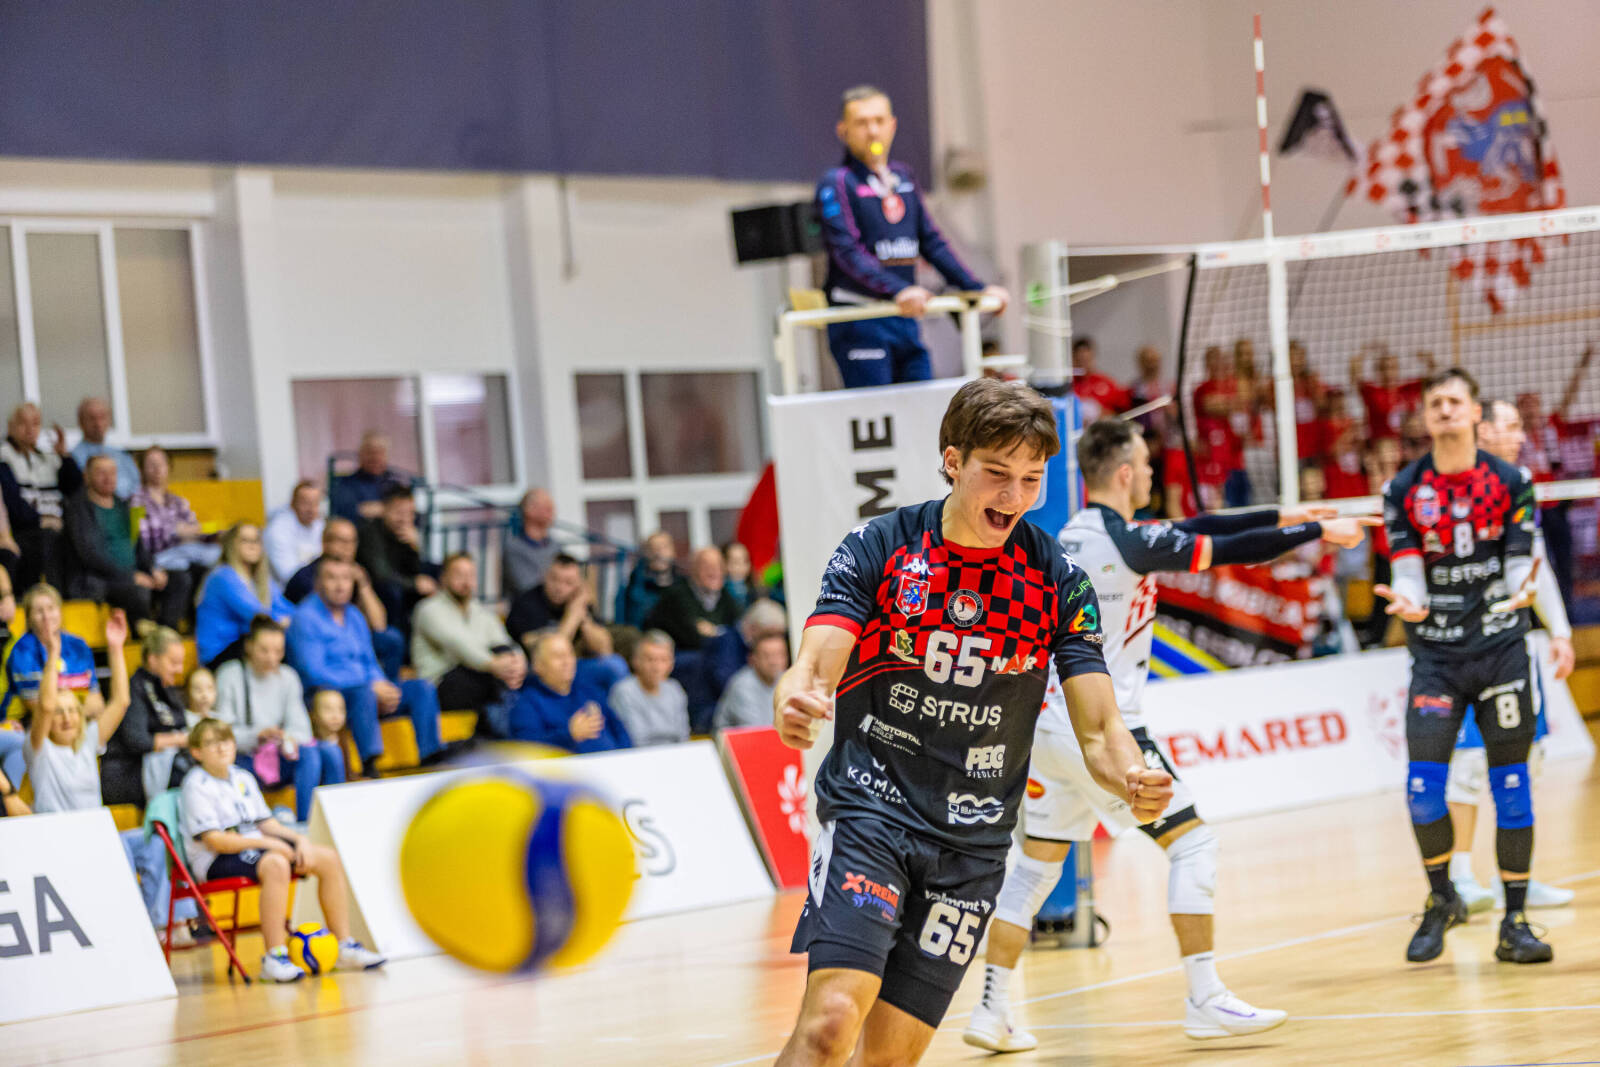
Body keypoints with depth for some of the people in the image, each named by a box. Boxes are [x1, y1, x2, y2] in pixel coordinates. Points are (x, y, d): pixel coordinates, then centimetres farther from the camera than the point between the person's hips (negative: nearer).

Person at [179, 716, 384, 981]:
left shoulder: (243, 778, 15)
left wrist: (300, 839, -3)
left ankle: (345, 946, 2)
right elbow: (213, 840, -18)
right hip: (217, 861, -8)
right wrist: (268, 843, -21)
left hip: (255, 846, 9)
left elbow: (265, 823, 17)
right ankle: (274, 957, -40)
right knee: (275, 864, -38)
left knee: (328, 858, -2)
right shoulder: (196, 785, -9)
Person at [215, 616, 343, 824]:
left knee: (331, 751, -23)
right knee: (309, 753, -31)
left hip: (280, 758, 5)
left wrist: (290, 739, -19)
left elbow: (300, 726, 5)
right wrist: (258, 735, -25)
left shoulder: (288, 678, 11)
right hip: (245, 760, -5)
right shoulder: (230, 676, -4)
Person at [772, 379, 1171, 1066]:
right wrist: (794, 703, -39)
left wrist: (1132, 779, -24)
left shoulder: (1058, 580, 2)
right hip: (870, 809, -2)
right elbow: (815, 665, -14)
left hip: (973, 842, 3)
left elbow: (1098, 728, 0)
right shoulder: (876, 550, -4)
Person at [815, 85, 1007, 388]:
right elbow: (847, 252, -18)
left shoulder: (903, 178, 16)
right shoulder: (836, 184, -6)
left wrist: (978, 289, 9)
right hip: (858, 322, -7)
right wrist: (898, 290, -32)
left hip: (904, 319, 7)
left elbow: (932, 241, 18)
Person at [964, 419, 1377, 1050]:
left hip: (1044, 724, 9)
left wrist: (1284, 517, 23)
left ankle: (992, 1011, 10)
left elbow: (1195, 530, 19)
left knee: (1034, 865, 12)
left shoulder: (1076, 535, 13)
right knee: (1192, 842, 0)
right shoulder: (1128, 543, -13)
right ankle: (1204, 1000, -2)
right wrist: (1318, 532, 3)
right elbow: (1231, 550, -10)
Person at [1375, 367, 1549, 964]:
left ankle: (1514, 924, 8)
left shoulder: (1509, 484, 1)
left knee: (1510, 785, 0)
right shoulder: (1403, 491, 1)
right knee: (1422, 786, -9)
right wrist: (1407, 601, -24)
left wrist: (1517, 592, -22)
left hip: (1500, 650, 0)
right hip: (1436, 653, 0)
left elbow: (1520, 562, 1)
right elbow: (1409, 575, -1)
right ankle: (1441, 901, 15)